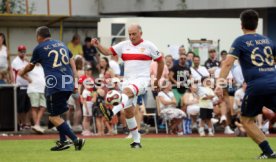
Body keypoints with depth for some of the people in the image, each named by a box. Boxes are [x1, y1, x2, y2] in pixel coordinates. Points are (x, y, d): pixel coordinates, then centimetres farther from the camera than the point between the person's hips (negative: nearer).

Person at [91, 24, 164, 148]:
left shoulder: (148, 46, 1)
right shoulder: (124, 45, 9)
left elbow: (160, 61, 10)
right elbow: (107, 51, 3)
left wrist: (158, 79, 11)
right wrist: (98, 46, -16)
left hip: (142, 79, -5)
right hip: (127, 80, 5)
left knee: (127, 91, -37)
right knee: (128, 111, 4)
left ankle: (112, 112, -59)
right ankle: (136, 140, 15)